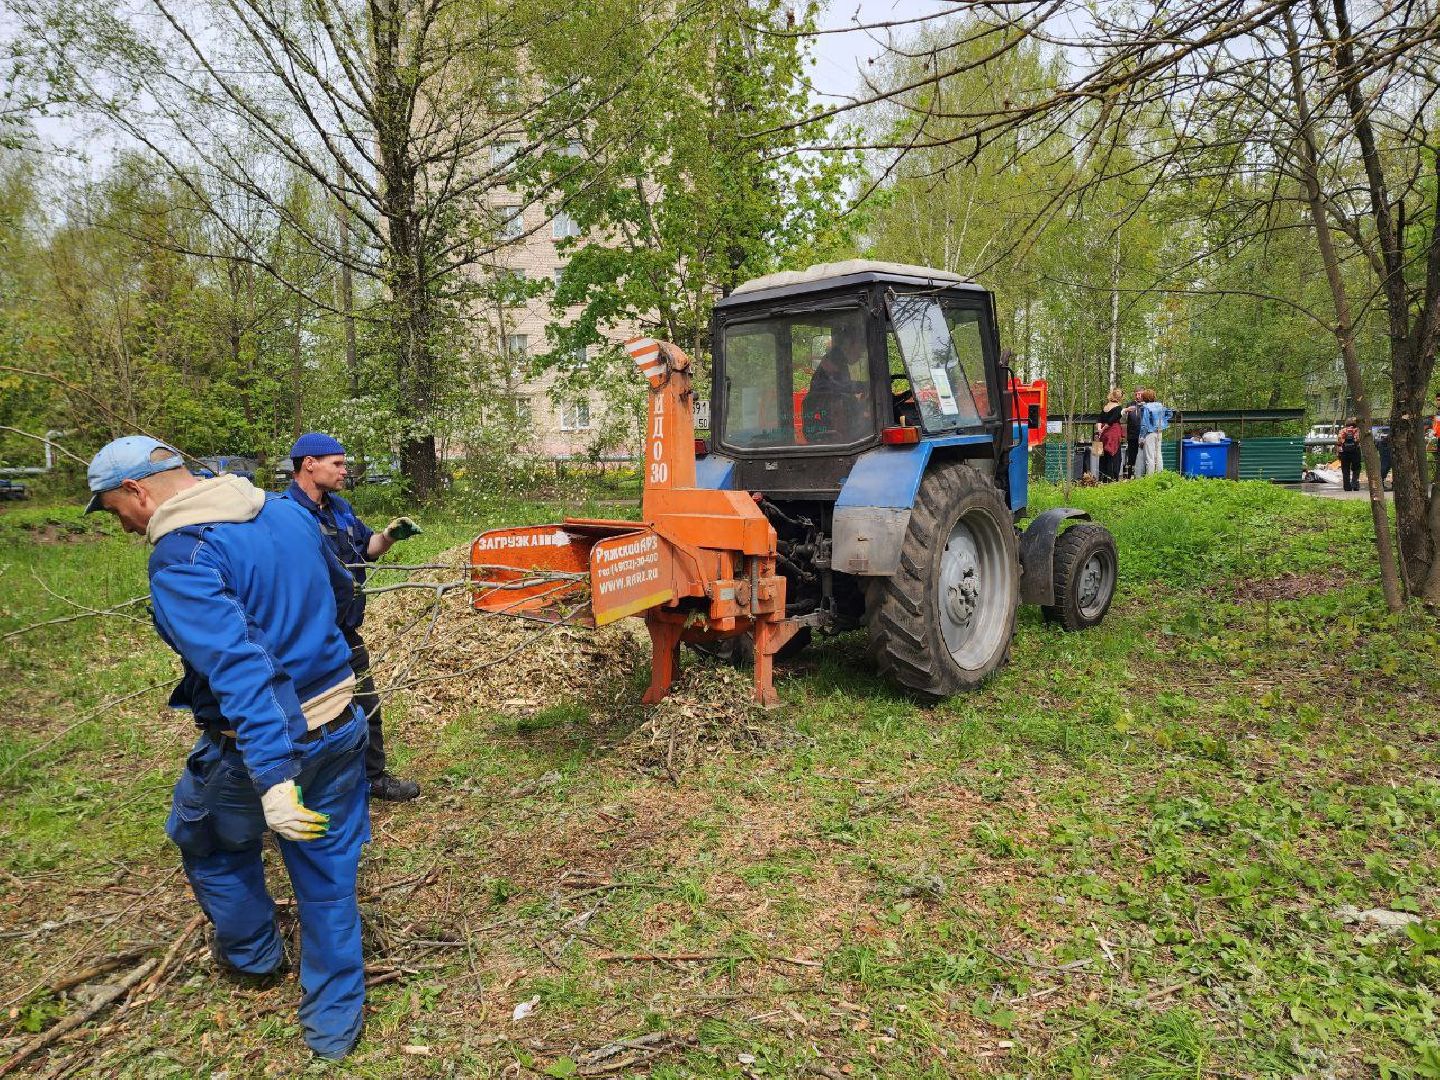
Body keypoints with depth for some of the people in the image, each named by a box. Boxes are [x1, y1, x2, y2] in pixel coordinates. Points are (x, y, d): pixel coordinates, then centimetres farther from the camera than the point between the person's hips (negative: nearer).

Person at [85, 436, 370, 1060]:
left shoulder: (179, 557, -21)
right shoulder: (288, 513, 2)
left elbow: (236, 668, -32)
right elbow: (339, 588, 19)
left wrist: (272, 779, -34)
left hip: (260, 743, -6)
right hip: (340, 727, 6)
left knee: (209, 843, 28)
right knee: (329, 876, 18)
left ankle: (251, 952, 50)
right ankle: (335, 1023, 31)